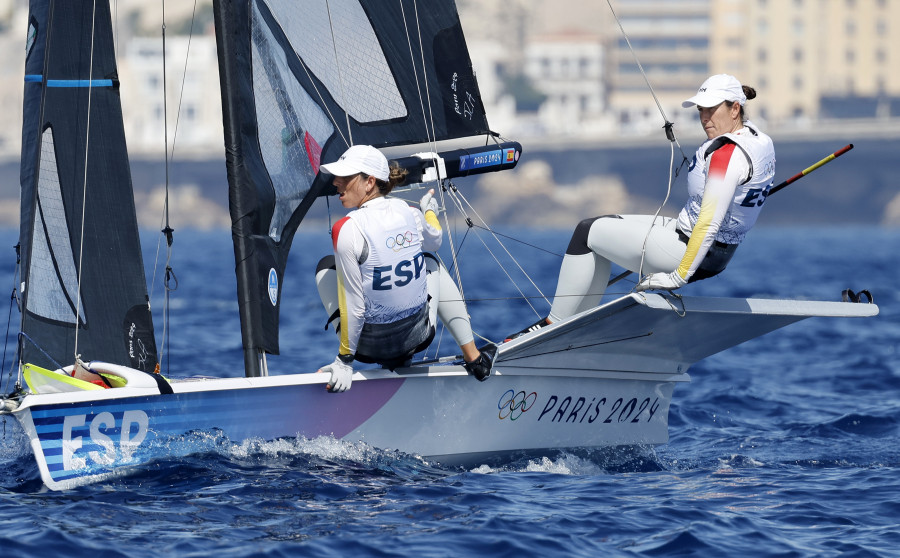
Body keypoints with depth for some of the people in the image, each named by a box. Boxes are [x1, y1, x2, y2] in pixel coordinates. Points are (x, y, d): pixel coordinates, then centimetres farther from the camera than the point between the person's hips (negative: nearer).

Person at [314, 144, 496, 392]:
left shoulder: (347, 230, -25)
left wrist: (344, 360, -12)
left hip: (371, 346, -4)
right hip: (420, 337, 4)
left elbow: (355, 307, -22)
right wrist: (430, 211, 39)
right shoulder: (411, 214, -8)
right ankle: (473, 358, 33)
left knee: (327, 265, 20)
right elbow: (434, 241, 18)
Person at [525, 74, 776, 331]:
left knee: (586, 232, 0)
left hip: (692, 252, -11)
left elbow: (709, 223, -29)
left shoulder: (727, 154, -26)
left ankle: (553, 325, 8)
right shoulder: (755, 136, 5)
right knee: (603, 226, 22)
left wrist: (679, 276, -24)